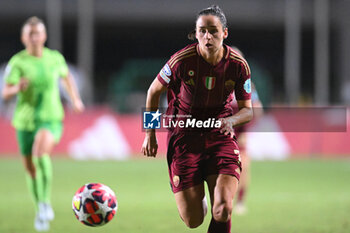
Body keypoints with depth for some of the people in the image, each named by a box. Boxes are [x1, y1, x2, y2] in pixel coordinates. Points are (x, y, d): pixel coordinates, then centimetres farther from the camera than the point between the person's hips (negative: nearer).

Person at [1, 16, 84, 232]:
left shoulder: (55, 58, -1)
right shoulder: (18, 62, -8)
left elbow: (67, 76, 22)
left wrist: (75, 99, 20)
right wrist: (17, 88, -34)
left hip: (51, 119, -1)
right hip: (25, 120, 1)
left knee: (41, 151, -31)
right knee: (31, 168, 10)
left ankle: (46, 202, -23)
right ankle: (40, 211, 33)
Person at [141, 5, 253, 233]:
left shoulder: (238, 65, -8)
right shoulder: (182, 60, -14)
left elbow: (247, 110, 3)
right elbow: (154, 91, 3)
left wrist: (231, 120, -20)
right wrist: (150, 134, 4)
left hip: (220, 135, 1)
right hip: (184, 135, -1)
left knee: (222, 211, -19)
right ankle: (197, 196, 36)